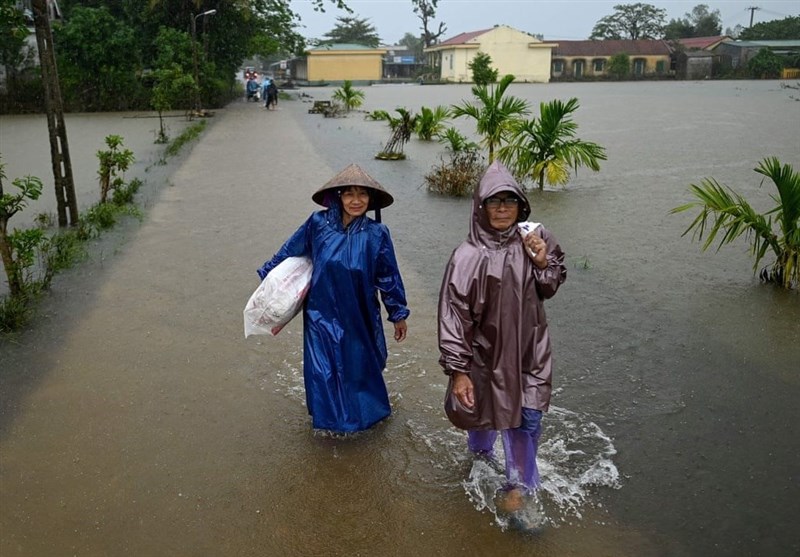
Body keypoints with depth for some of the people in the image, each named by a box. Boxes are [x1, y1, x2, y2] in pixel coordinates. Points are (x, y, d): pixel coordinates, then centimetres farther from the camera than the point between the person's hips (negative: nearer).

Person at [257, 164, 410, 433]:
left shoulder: (376, 234, -12)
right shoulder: (318, 224, -12)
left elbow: (389, 277, -3)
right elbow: (289, 252, 3)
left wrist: (398, 314, 5)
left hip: (360, 318, 0)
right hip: (323, 316, 0)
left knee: (362, 366, 18)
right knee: (324, 369, 9)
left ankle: (363, 412, 46)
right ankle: (332, 415, 37)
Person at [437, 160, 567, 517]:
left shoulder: (534, 240, -8)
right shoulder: (469, 256, -23)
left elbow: (548, 289, 7)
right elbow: (453, 315, -20)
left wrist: (543, 263, -15)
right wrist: (458, 370, -19)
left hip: (528, 349, 3)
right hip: (486, 352, -2)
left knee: (527, 419, 5)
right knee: (483, 413, 21)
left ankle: (518, 483, 30)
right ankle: (481, 454, 55)